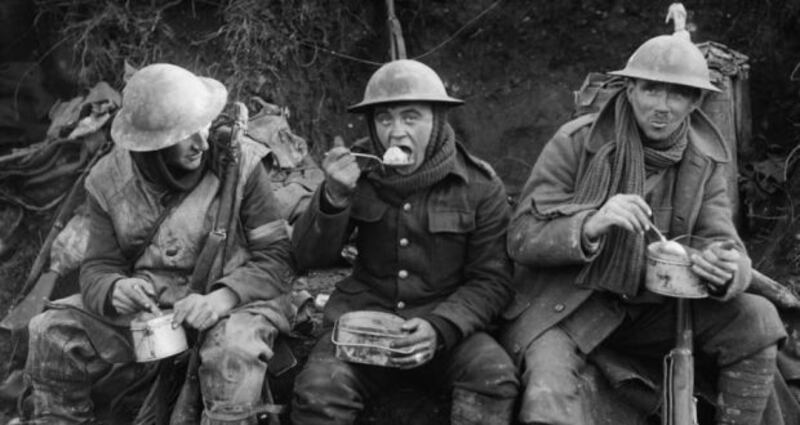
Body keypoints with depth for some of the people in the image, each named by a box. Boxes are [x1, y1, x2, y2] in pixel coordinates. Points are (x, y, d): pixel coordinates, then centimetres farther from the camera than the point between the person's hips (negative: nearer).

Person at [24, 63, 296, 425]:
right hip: (144, 304, 3)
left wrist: (225, 296, -30)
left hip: (231, 303, -3)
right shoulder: (110, 181, -4)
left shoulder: (241, 164, -13)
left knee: (234, 348, -36)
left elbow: (275, 256, -12)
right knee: (53, 334, -11)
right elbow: (98, 269, 0)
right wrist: (114, 290, -25)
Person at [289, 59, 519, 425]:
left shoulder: (480, 187, -3)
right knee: (317, 391, -28)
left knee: (495, 376, -30)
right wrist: (333, 196, -21)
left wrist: (440, 328, -20)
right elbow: (308, 259, 0)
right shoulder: (356, 169, 2)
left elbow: (491, 281, -1)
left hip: (448, 324, 0)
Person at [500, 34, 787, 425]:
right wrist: (591, 225, -35)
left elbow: (722, 240, -1)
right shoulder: (576, 142, -12)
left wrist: (726, 270, -28)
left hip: (652, 306, 5)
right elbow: (521, 239, -15)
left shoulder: (704, 161, 2)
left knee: (758, 322, -14)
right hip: (565, 303, -5)